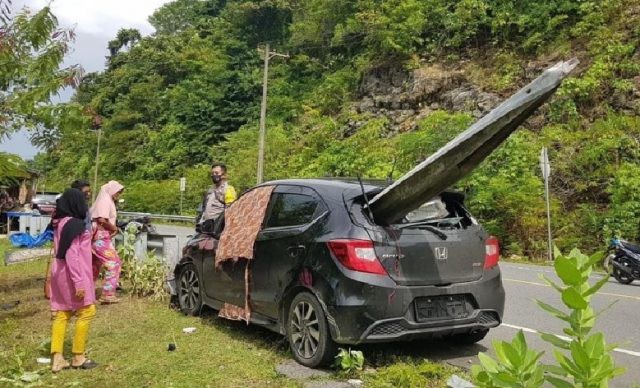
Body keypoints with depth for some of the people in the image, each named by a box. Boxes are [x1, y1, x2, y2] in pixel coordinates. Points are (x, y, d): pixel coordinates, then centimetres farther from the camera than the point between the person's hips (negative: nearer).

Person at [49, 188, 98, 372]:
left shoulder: (60, 223, 9)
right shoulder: (73, 224, -19)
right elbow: (71, 255, -22)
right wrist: (78, 283, -22)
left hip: (60, 273, 9)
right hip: (72, 274, -9)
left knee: (61, 313, 10)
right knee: (86, 312, 2)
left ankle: (57, 358, 13)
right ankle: (78, 357, 10)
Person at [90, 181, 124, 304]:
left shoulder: (107, 201, 19)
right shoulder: (105, 200, -10)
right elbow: (102, 220, -22)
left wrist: (113, 228, 3)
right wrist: (114, 228, -9)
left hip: (100, 237, 10)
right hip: (101, 237, -10)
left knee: (95, 265, 17)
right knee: (114, 263, -9)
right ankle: (108, 294, -10)